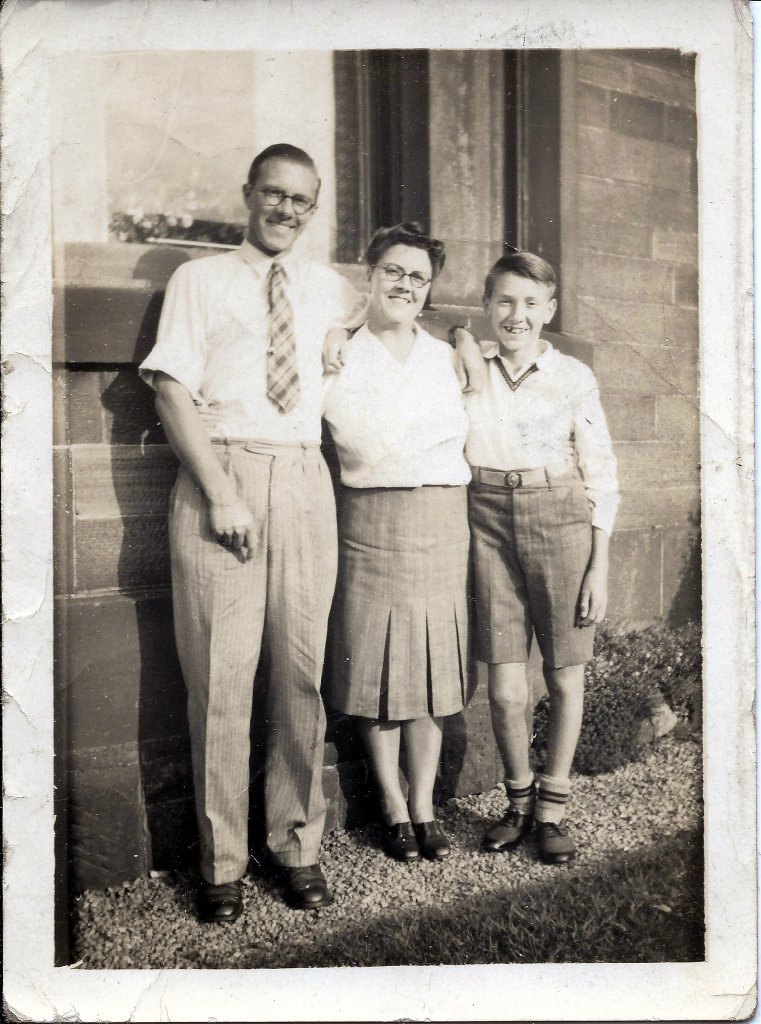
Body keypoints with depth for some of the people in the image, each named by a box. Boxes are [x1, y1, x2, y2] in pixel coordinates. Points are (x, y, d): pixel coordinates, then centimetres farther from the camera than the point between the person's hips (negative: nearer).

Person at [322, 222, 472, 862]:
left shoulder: (447, 357, 14)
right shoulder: (341, 356, 2)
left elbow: (467, 438, 14)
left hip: (444, 521, 3)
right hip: (372, 522, -3)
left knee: (434, 665, 7)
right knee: (377, 666, 1)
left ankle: (425, 806, 20)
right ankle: (394, 810, 16)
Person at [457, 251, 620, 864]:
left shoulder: (574, 378, 1)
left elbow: (601, 474, 3)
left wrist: (599, 567, -1)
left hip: (560, 520, 0)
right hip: (489, 520, 1)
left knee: (565, 675, 6)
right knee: (505, 686, 0)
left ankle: (553, 807, 24)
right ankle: (519, 799, 24)